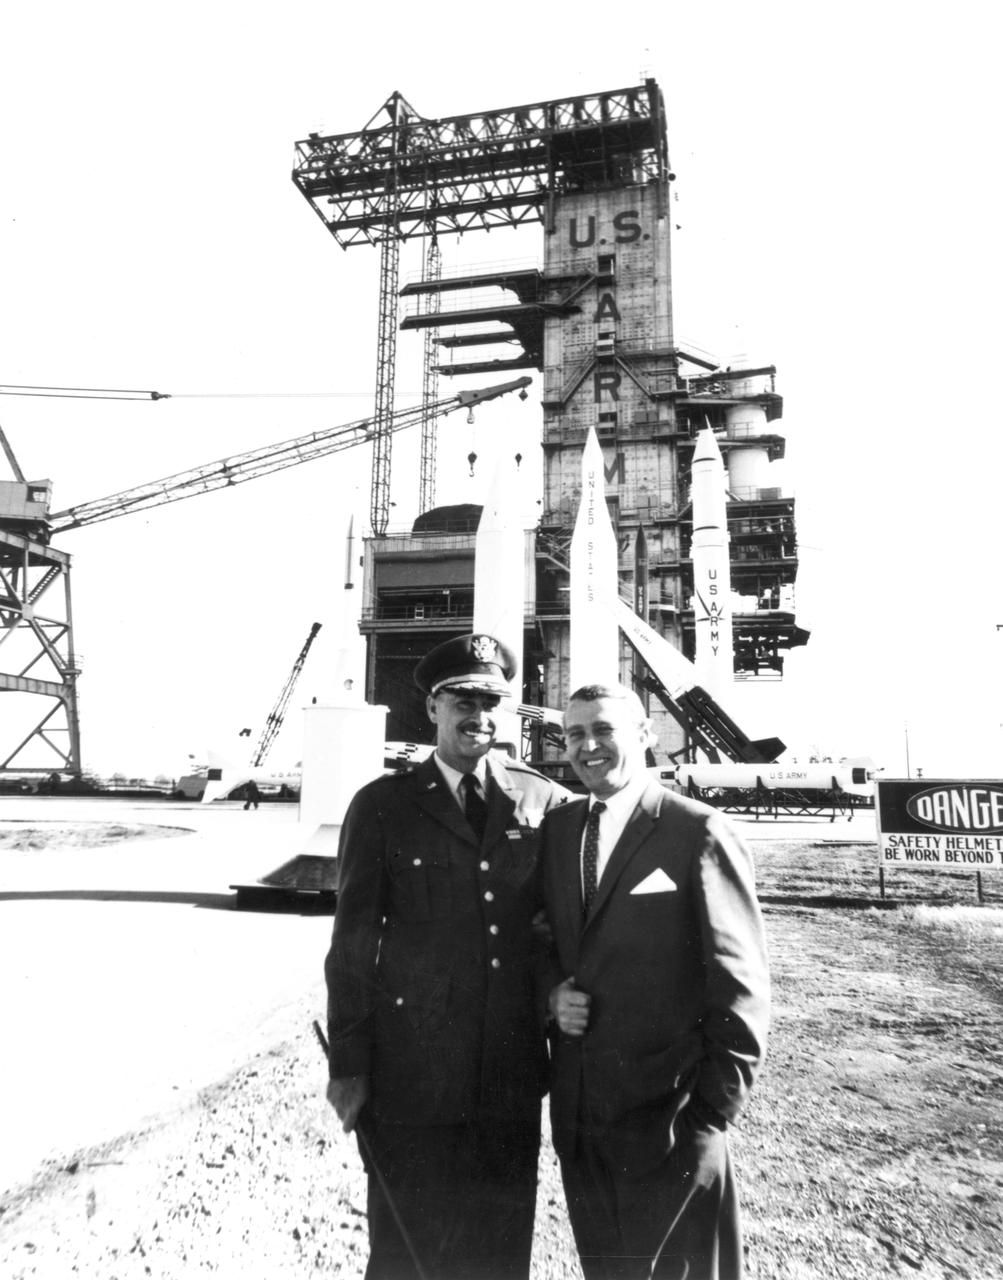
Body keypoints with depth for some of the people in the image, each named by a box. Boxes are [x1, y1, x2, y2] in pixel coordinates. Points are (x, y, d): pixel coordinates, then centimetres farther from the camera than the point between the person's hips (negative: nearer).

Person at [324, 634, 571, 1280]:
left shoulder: (548, 802, 0)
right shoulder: (382, 805, -4)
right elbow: (353, 941, -3)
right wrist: (349, 1064, -2)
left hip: (513, 1078, 2)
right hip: (410, 1075, -1)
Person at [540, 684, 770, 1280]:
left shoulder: (700, 834, -13)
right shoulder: (557, 829, 5)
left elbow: (739, 986, -11)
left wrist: (712, 1114, -12)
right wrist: (551, 995, -6)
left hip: (669, 1120, -5)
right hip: (576, 1117, 5)